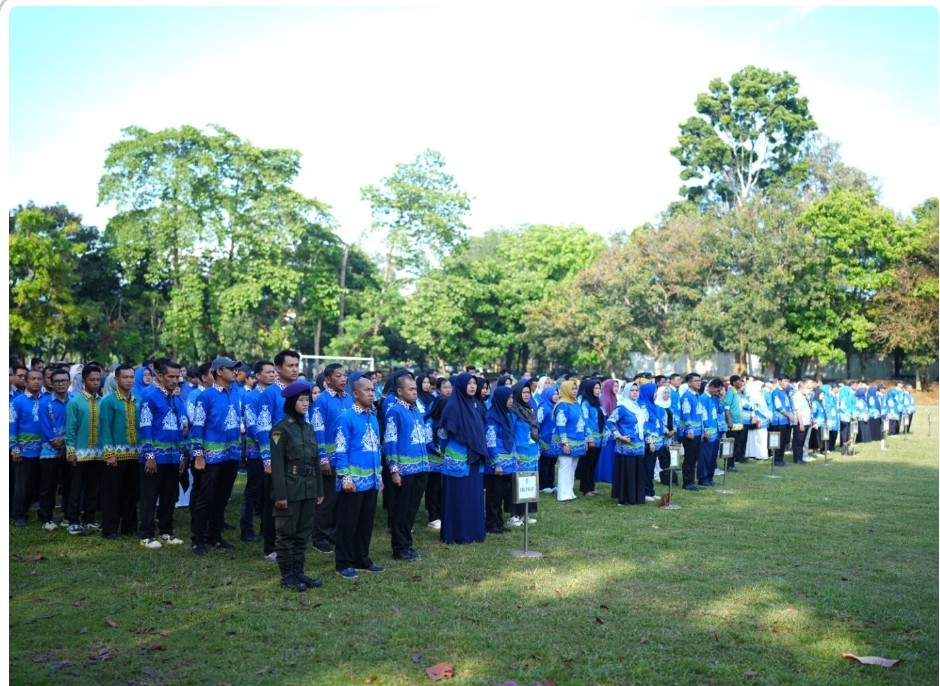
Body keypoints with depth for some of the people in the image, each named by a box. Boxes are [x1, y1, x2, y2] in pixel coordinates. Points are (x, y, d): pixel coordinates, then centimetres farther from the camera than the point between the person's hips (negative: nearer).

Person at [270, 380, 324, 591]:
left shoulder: (309, 428, 11)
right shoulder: (280, 429, -9)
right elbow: (277, 464, -13)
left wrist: (319, 490, 13)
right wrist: (280, 494, -16)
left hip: (308, 490, 7)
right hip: (290, 490, -7)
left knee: (303, 533, 12)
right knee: (286, 533, 3)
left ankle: (298, 572, 21)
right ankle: (287, 575, 11)